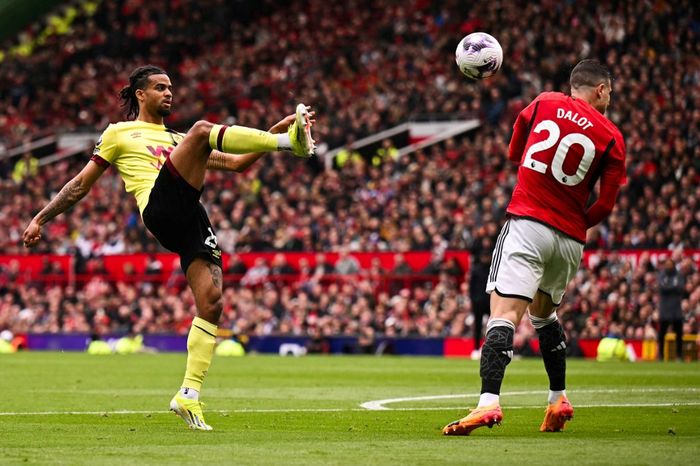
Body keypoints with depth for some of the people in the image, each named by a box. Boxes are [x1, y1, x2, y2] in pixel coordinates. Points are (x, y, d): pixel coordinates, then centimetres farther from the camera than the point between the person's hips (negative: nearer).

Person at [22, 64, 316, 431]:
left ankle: (188, 396, -8)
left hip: (191, 218, 6)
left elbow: (236, 163, 34)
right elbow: (81, 184, 23)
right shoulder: (119, 133, 23)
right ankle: (291, 142, -34)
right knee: (202, 130, -23)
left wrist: (274, 130, 23)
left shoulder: (176, 140, 37)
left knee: (211, 301, -12)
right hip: (160, 206, -6)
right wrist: (40, 218, 16)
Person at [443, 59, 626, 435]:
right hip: (571, 239, 3)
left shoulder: (544, 103, 6)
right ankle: (559, 400, 27)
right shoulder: (611, 137, 5)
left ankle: (489, 401, -33)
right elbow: (605, 206, 2)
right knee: (543, 312, 27)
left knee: (505, 314, -16)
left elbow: (514, 153, 21)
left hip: (528, 224, -3)